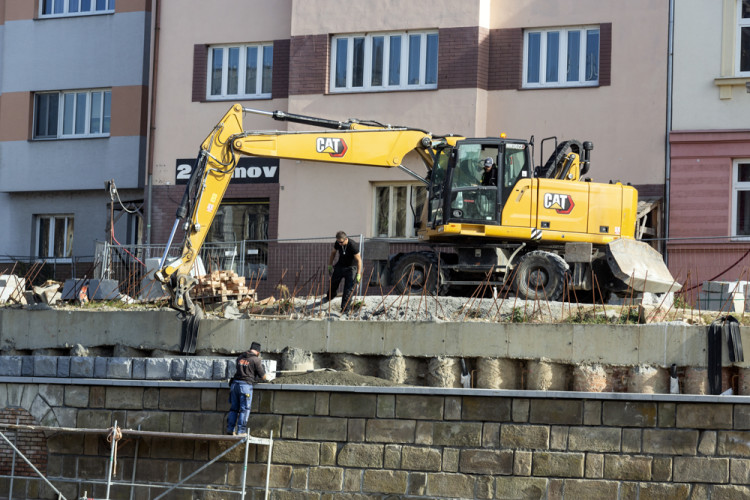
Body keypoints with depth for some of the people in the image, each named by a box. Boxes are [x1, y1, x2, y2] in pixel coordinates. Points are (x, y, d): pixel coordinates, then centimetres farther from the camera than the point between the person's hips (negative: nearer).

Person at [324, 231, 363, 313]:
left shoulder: (353, 246, -32)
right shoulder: (337, 243, -14)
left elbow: (359, 260, -27)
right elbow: (333, 253, 6)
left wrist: (359, 274, -29)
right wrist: (330, 265, 10)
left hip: (351, 267, -6)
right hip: (340, 265, 6)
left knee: (349, 288, -10)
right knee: (334, 281, 20)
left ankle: (345, 308, -6)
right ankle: (330, 296, 49)